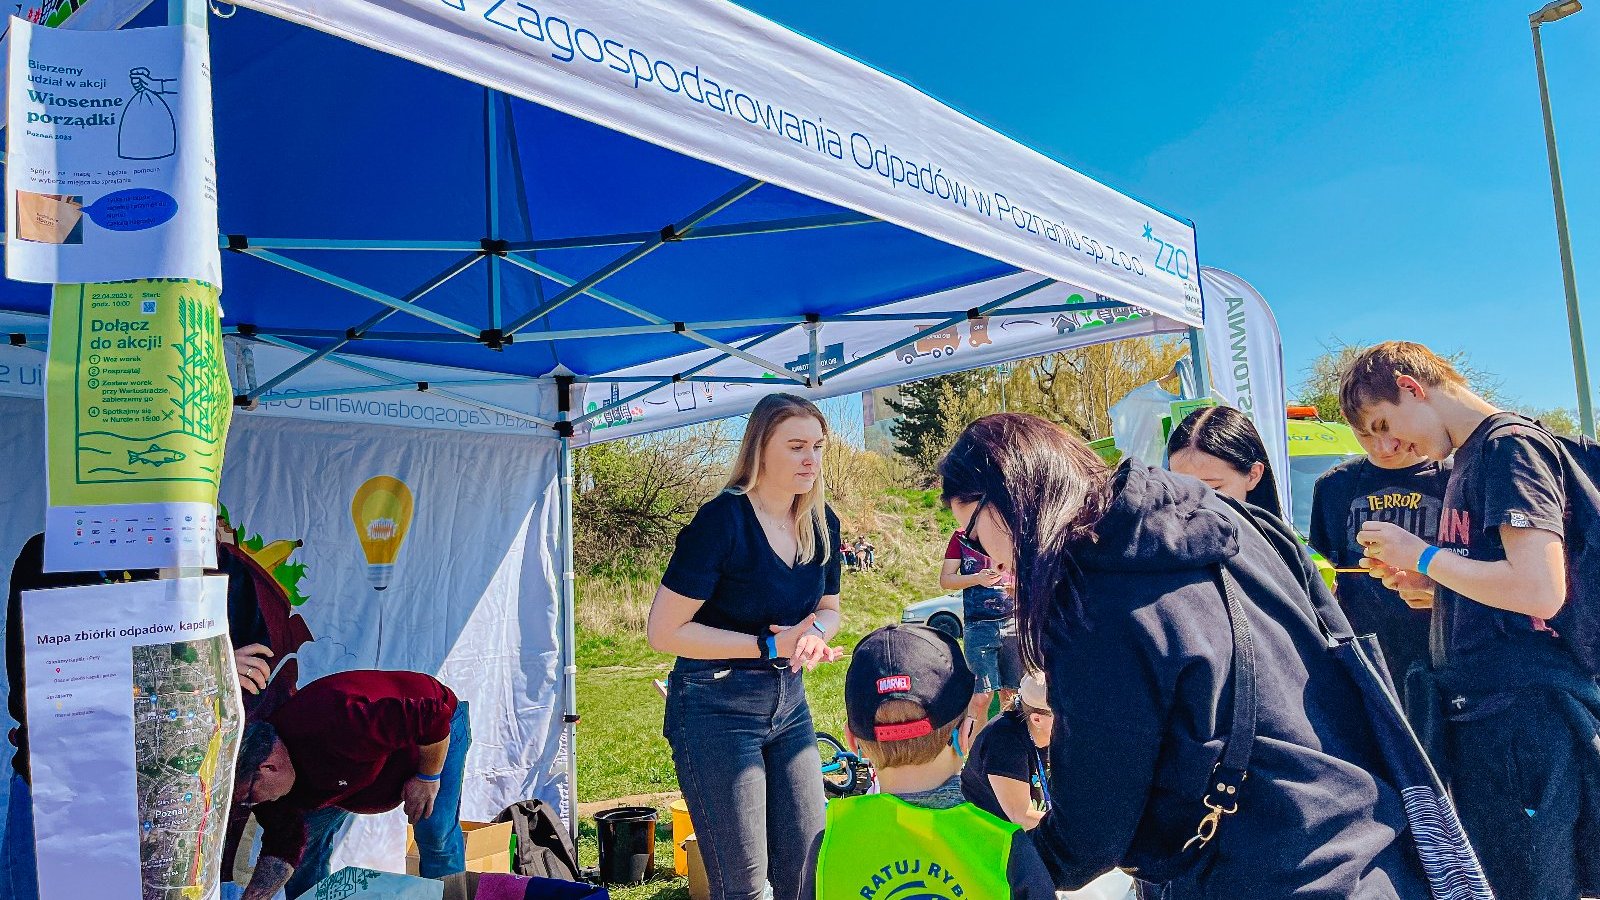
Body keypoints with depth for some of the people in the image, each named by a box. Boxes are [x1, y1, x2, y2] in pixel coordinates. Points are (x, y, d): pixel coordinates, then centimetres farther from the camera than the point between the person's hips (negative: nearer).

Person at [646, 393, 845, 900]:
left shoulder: (821, 523, 2)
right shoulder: (723, 520, -18)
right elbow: (664, 631, -18)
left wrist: (814, 633, -9)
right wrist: (771, 646, -20)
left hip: (788, 701, 6)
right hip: (715, 708, -6)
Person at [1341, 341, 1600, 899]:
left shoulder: (1510, 445, -11)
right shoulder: (1468, 460, 18)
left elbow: (1539, 591, -23)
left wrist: (1423, 554, -12)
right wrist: (1423, 585, 8)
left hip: (1525, 717, -9)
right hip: (1477, 716, 9)